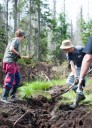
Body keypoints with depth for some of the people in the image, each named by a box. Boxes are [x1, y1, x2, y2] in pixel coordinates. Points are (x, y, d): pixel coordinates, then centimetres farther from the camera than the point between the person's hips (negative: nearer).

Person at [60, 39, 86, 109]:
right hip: (77, 68, 6)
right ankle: (81, 95, 12)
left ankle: (77, 101, -13)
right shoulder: (68, 54, -13)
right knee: (69, 82, 1)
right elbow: (72, 65, -21)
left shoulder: (81, 49, -28)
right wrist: (75, 76, -35)